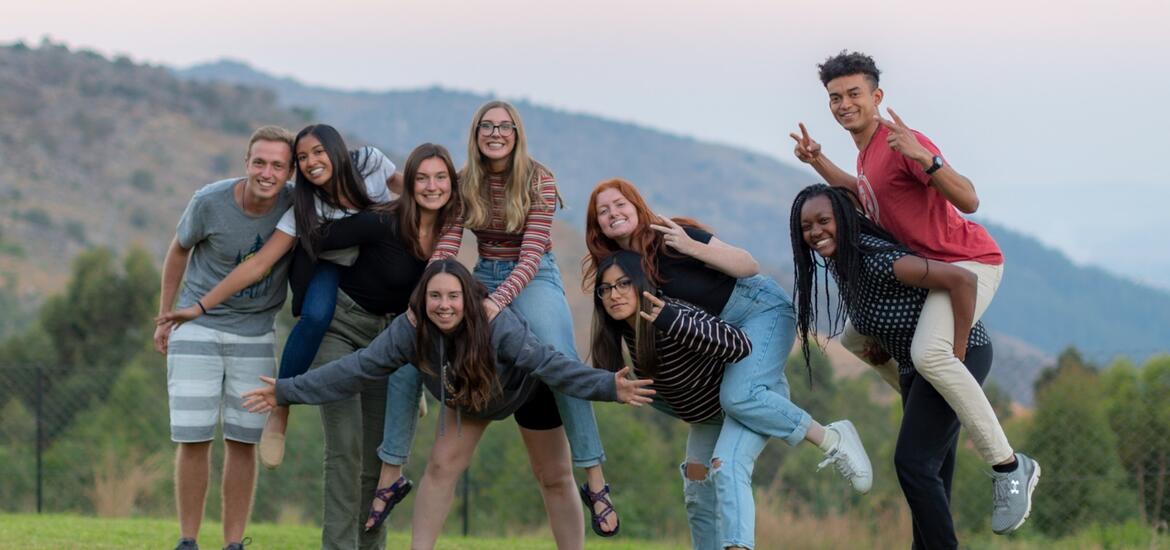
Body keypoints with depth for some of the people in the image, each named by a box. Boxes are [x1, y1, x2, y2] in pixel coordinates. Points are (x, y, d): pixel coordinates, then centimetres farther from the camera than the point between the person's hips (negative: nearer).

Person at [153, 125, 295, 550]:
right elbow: (179, 249, 3)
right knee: (194, 439, -5)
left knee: (243, 440, 1)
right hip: (198, 326, -1)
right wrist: (165, 317, 9)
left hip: (255, 332, 2)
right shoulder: (210, 202, -16)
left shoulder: (297, 207, -13)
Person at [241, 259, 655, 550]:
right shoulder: (410, 331, -30)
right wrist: (288, 391, -28)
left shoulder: (498, 325, -42)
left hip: (526, 391, -3)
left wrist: (606, 387, -58)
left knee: (555, 479, 3)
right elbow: (357, 368, -26)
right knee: (441, 468, -9)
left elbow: (550, 364, -45)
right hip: (465, 398, 3)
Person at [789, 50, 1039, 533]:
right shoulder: (867, 148, 9)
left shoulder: (902, 144, -21)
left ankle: (1008, 466, -26)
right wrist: (819, 163, 19)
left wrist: (924, 158, -42)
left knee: (929, 353, -34)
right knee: (854, 341, 19)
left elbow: (968, 201, -29)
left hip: (969, 261, -10)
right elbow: (865, 198, 31)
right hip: (923, 266, 10)